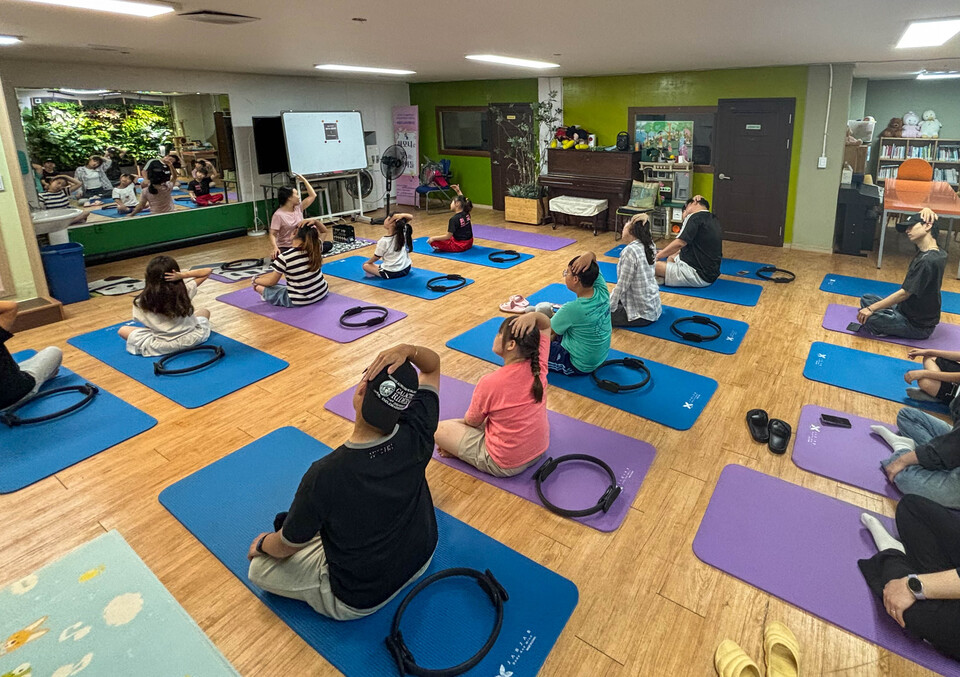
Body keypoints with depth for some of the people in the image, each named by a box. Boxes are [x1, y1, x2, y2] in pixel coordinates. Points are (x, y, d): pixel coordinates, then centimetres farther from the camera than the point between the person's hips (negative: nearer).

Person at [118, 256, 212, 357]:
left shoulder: (142, 302, -14)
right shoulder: (185, 291, -13)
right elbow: (208, 271, -7)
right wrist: (183, 275, -18)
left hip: (162, 347, -1)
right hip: (190, 340, 1)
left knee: (123, 330, 18)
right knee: (204, 311, 28)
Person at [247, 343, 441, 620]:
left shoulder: (324, 476, -35)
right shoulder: (416, 437, -27)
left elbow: (286, 546, -14)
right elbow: (433, 365, -9)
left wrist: (261, 544, 8)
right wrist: (408, 350, -30)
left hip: (360, 600, -4)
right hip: (421, 561, 4)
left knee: (259, 568, 13)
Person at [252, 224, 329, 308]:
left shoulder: (284, 257, -21)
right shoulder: (316, 247, -12)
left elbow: (272, 282, -5)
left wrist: (256, 280, 11)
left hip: (300, 301, -4)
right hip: (322, 293, 4)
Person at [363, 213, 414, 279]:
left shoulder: (383, 241, -20)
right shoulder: (403, 233, -10)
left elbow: (377, 257, -6)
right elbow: (411, 217, 0)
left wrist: (367, 262, 15)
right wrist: (402, 216, -22)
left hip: (390, 273, -5)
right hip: (406, 270, 5)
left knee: (365, 265, 12)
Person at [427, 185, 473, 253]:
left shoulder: (454, 219, -20)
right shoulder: (466, 214, 1)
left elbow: (448, 236, -19)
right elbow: (462, 200, 24)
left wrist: (433, 238, -11)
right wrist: (458, 191, 24)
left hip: (460, 246, -7)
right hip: (469, 243, 8)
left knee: (433, 241, -7)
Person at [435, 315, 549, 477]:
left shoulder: (489, 383, -28)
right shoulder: (539, 366, -14)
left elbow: (472, 422, -9)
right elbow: (546, 325, 3)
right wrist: (532, 315, -18)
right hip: (540, 451, 6)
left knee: (439, 429, 3)